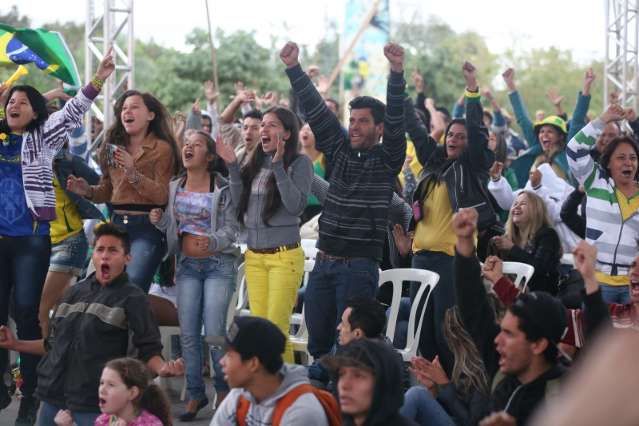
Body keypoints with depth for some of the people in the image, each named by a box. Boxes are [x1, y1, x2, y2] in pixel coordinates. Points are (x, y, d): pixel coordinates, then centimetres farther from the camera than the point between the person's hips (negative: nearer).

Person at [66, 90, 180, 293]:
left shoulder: (162, 149, -1)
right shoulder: (114, 146, 15)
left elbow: (162, 196, -10)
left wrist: (132, 172, -20)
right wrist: (87, 191, 1)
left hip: (147, 227, -6)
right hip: (117, 223, 6)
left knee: (132, 286, -21)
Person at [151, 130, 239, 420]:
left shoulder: (222, 188, -7)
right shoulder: (174, 188, 7)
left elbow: (232, 227, -10)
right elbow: (171, 227, 15)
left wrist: (212, 241, -28)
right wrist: (159, 221, -7)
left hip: (218, 263, -4)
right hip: (187, 264, 4)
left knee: (214, 331, -8)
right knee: (188, 333, 2)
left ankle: (223, 389, 13)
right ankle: (195, 394, 13)